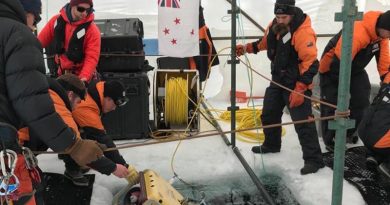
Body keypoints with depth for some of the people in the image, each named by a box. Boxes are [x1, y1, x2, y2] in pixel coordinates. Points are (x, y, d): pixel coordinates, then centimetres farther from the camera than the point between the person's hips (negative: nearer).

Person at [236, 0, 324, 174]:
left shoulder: (303, 32, -25)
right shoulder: (274, 25, -1)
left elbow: (310, 63, -26)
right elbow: (265, 42, 22)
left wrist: (300, 89, -28)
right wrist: (247, 48, 18)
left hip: (296, 84, -8)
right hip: (277, 80, 8)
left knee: (303, 121, -12)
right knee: (269, 114, 20)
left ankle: (313, 159, -3)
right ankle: (271, 145, 43)